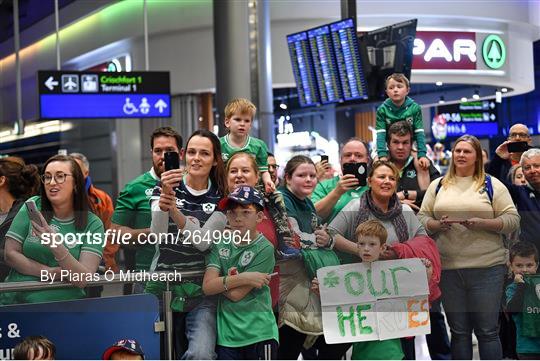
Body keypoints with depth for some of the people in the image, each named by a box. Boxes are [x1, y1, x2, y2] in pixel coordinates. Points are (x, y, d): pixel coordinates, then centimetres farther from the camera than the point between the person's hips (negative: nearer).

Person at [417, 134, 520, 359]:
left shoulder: (492, 185, 5)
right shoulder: (438, 186, 13)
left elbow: (512, 219, 0)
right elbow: (422, 218, 12)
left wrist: (481, 223, -15)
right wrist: (437, 225, -10)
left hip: (486, 267, -2)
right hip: (448, 268, 3)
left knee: (487, 331, -1)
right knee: (458, 331, 10)